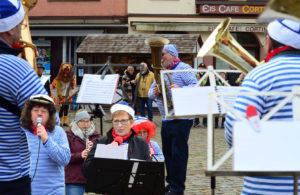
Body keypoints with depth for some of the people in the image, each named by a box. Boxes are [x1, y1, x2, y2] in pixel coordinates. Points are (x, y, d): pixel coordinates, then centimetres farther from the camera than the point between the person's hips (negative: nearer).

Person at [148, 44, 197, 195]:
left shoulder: (183, 69, -5)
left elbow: (195, 86, -18)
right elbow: (150, 93, 18)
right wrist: (154, 93, -6)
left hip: (181, 119, -8)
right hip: (166, 119, 8)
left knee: (178, 153, -7)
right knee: (167, 152, 12)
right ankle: (170, 183, 22)